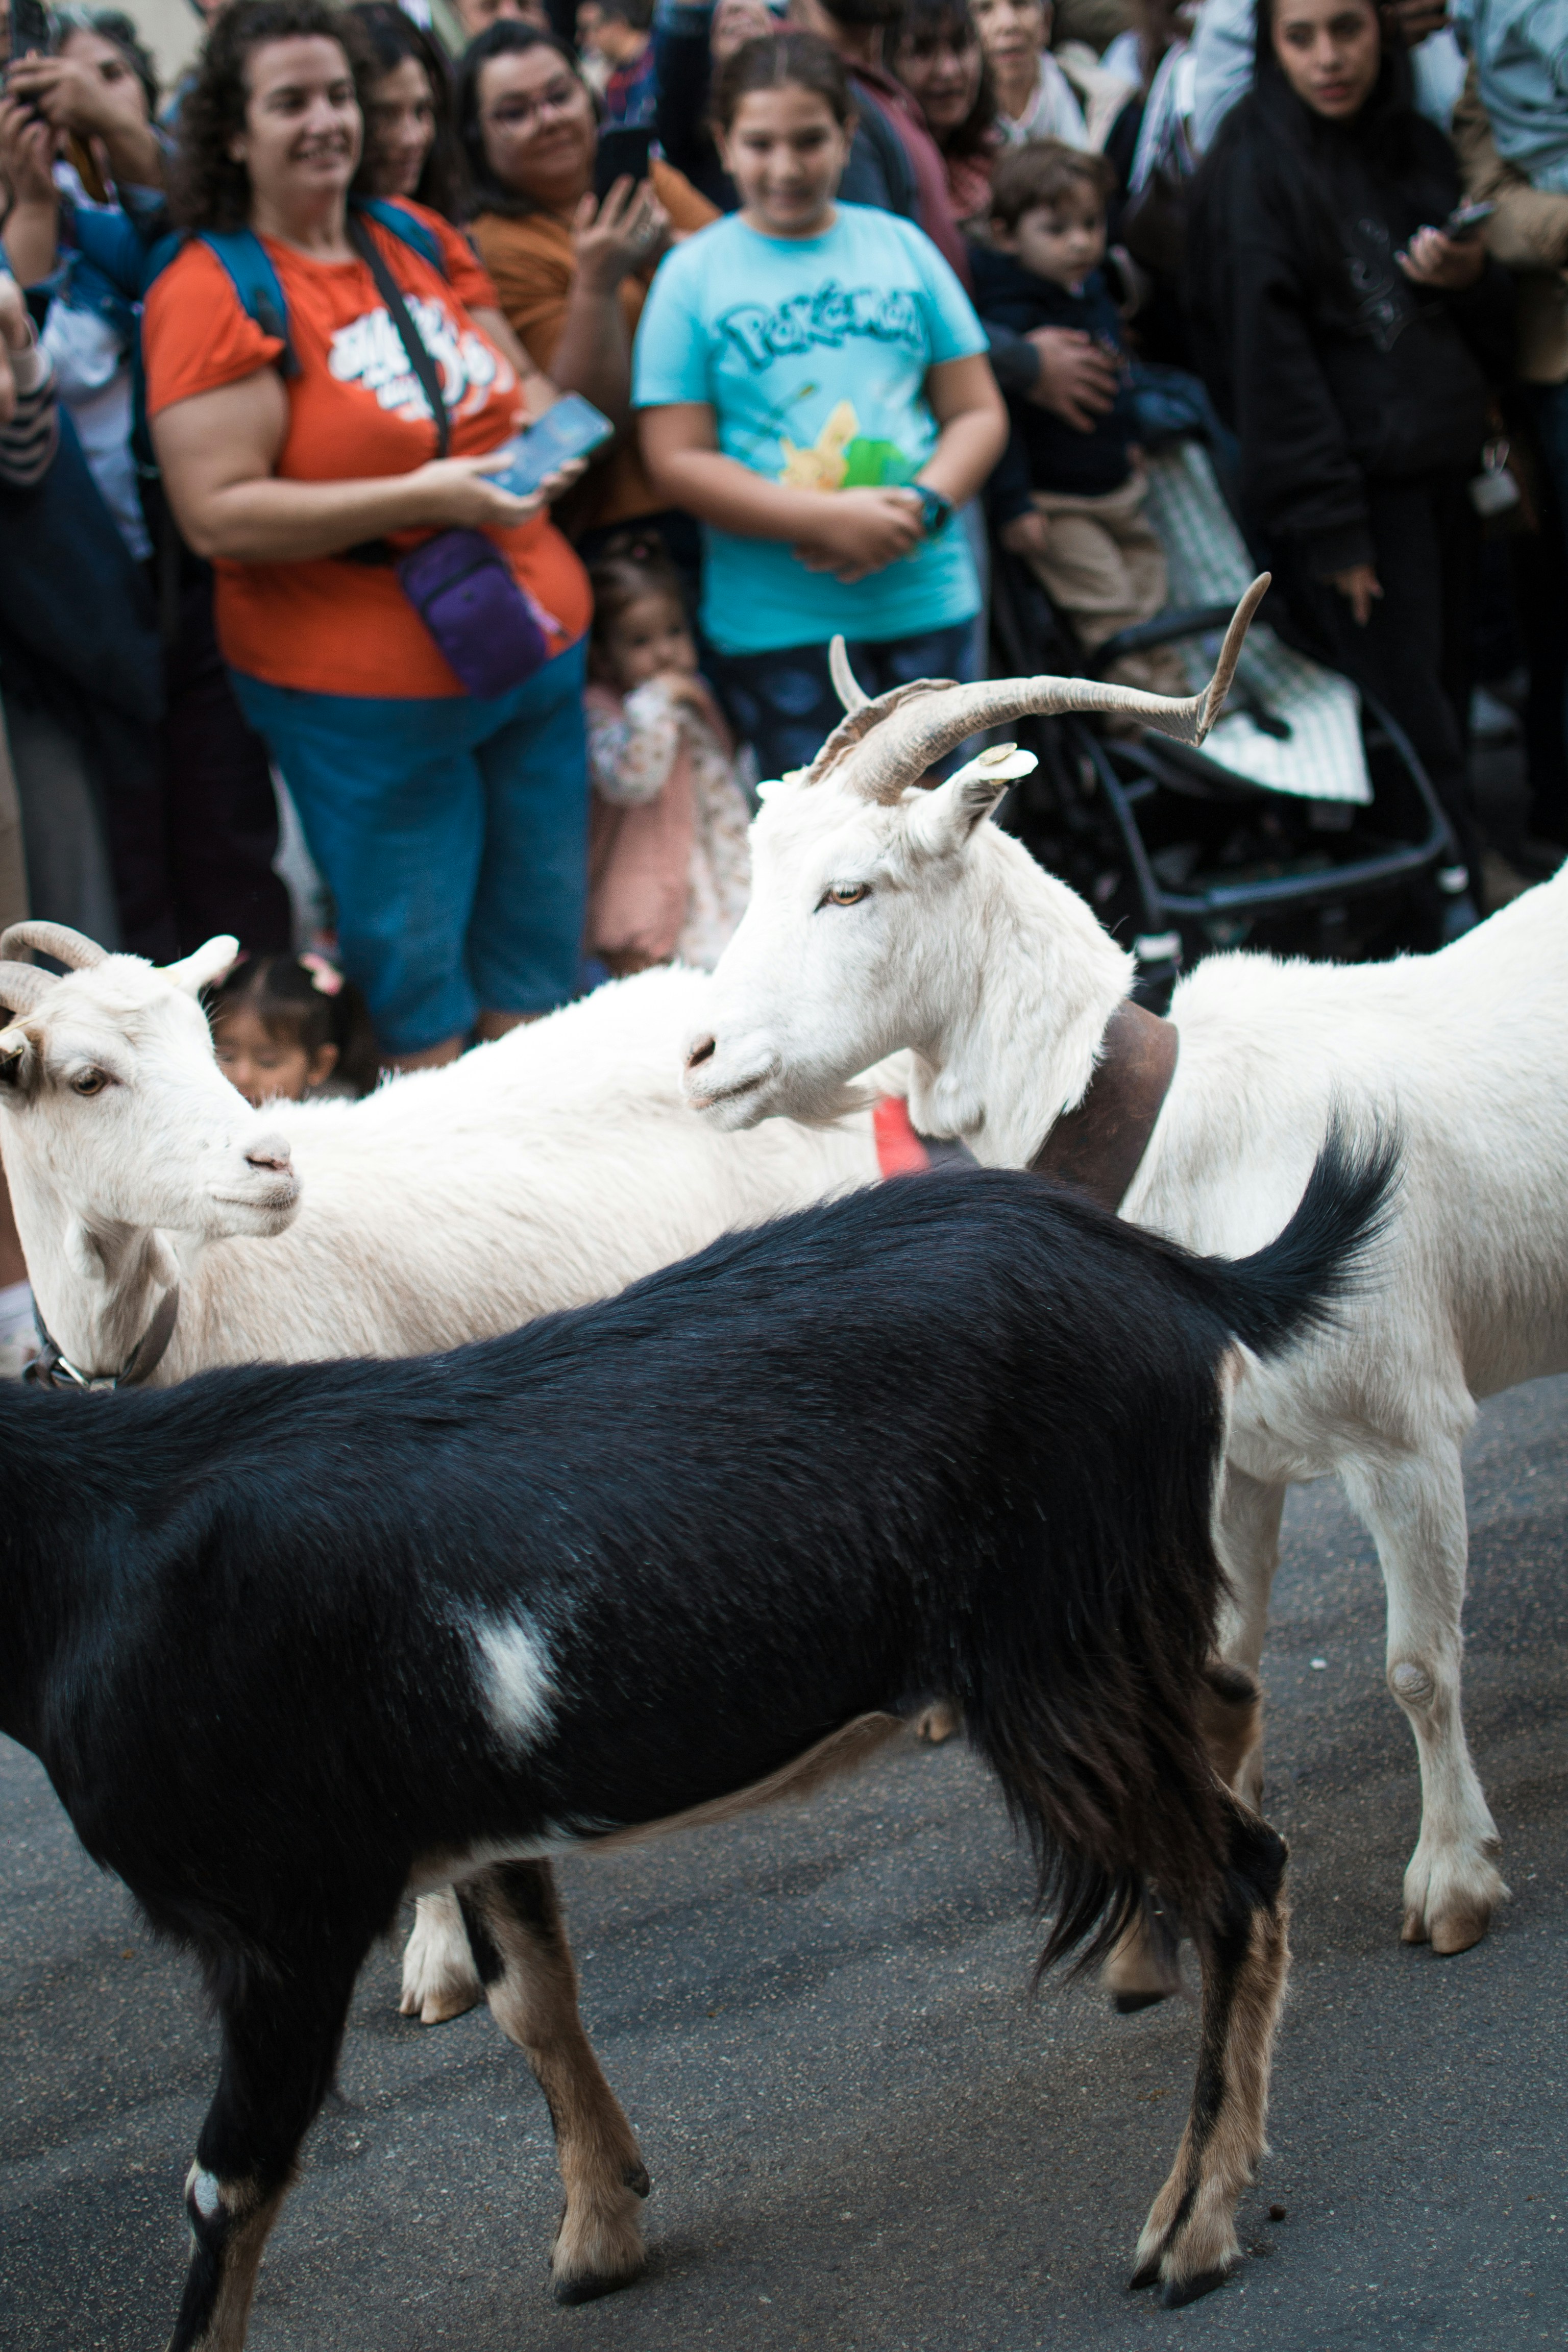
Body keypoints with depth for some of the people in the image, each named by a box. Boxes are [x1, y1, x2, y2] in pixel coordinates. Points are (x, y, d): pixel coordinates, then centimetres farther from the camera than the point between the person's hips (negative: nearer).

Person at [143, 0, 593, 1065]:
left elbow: (527, 387, 19)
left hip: (541, 649, 7)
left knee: (536, 967, 15)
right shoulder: (210, 294, -13)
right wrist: (420, 500, -25)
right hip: (368, 692, -6)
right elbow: (217, 515, -20)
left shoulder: (418, 241, 8)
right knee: (418, 986, 4)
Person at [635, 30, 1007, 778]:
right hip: (775, 622, -3)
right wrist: (827, 523, -17)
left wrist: (923, 507, -12)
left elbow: (977, 413, 9)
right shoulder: (693, 274, 0)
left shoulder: (902, 248, 8)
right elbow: (677, 460, -6)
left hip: (927, 598, 3)